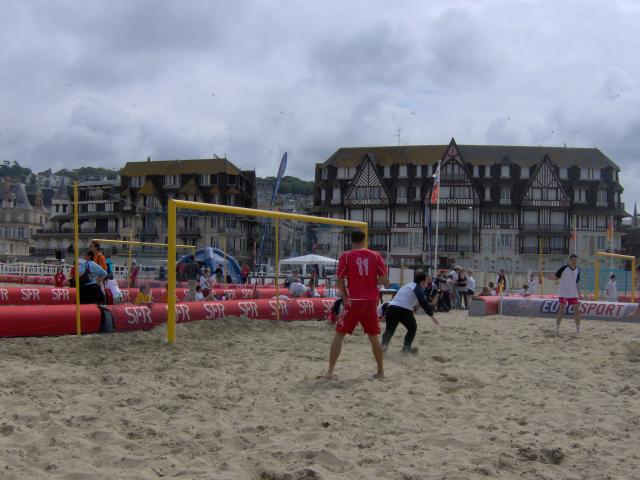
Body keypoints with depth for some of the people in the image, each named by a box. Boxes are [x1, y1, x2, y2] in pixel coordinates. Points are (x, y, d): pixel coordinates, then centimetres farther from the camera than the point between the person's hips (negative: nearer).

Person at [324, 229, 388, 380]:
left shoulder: (346, 256, -2)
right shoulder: (375, 255, 4)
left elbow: (340, 281, -3)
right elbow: (384, 279, 1)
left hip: (353, 301, -2)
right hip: (371, 301, 3)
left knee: (339, 335, 5)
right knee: (373, 336, 16)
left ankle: (330, 371, 1)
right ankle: (381, 371, 18)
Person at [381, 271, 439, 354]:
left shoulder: (407, 285, 28)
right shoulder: (418, 288, 5)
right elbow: (424, 303, -2)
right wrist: (432, 315, 3)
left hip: (392, 307, 6)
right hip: (404, 310, -6)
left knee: (390, 329, 11)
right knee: (412, 328, 17)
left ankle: (384, 344, -13)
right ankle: (406, 347, 14)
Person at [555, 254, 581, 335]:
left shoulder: (578, 270, 6)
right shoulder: (564, 268, -12)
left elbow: (577, 282, 15)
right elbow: (555, 277, -6)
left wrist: (579, 294, 14)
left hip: (573, 293, 5)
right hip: (563, 293, -5)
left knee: (577, 310, 1)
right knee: (561, 310, -6)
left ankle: (578, 329, 11)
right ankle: (557, 328, 4)